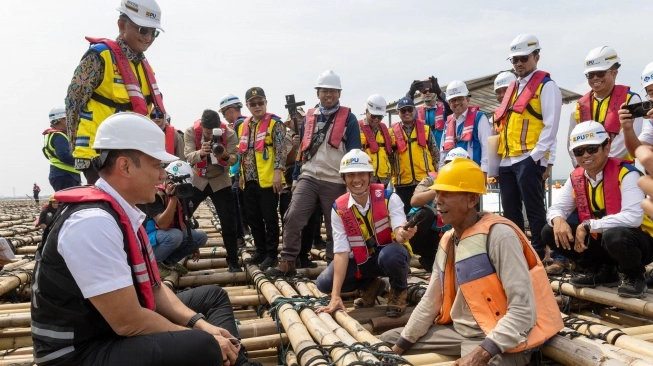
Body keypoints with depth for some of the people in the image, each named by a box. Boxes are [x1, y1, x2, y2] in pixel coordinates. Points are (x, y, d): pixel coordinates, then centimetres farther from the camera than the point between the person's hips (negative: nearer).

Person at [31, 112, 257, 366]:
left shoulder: (124, 213, 4)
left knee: (213, 297, 16)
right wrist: (200, 335, -15)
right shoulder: (93, 223, -25)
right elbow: (128, 322, -26)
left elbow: (153, 288, 8)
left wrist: (199, 323, -6)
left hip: (118, 332, 10)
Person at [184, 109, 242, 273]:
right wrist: (200, 153, -46)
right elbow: (188, 157, -24)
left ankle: (233, 261, 9)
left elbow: (235, 158, -21)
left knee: (228, 223, -4)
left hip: (220, 181, -1)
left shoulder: (229, 133, -14)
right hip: (197, 181, 1)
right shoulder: (191, 132, -13)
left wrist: (225, 156, -44)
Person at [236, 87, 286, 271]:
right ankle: (260, 250, 26)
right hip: (249, 181, 7)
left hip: (268, 179, -7)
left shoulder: (275, 123, -5)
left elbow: (280, 150, -11)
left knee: (270, 218, 0)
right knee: (253, 218, 13)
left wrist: (278, 172, -19)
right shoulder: (243, 126, 15)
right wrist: (242, 174, 19)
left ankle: (271, 254, 11)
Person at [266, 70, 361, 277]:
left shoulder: (348, 119, 0)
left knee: (335, 227, 6)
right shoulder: (309, 117, 12)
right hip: (308, 178, 3)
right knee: (292, 218, -10)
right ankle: (287, 263, 1)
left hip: (335, 182, -3)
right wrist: (295, 178, 13)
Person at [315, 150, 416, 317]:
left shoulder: (388, 198, -18)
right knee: (324, 283, -15)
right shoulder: (339, 209, -13)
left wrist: (403, 234, -58)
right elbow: (341, 252, -17)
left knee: (391, 254, -38)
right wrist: (336, 296, -25)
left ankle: (399, 290, -2)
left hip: (391, 255, -3)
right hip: (362, 261, 3)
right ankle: (370, 285, 13)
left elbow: (399, 234, -30)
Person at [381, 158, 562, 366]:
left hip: (499, 341, -7)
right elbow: (431, 300, 11)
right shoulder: (448, 240, 5)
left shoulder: (498, 235, -21)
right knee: (389, 340, 8)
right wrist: (402, 344, 10)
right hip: (459, 332, 7)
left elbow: (523, 309, -24)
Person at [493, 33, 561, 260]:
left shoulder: (546, 85, 0)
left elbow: (550, 126, -9)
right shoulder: (512, 88, 21)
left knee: (534, 210, -3)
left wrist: (535, 157, -15)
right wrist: (501, 155, 12)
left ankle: (539, 256, 4)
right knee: (510, 212, 11)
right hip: (507, 161, 7)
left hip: (529, 160, -7)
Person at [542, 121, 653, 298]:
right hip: (601, 240, 6)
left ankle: (635, 276, -5)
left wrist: (588, 225, -28)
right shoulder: (576, 177, -1)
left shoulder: (626, 174, -20)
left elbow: (633, 217, -31)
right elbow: (557, 208, 1)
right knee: (550, 233, -7)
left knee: (614, 236, -40)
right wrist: (558, 220, -24)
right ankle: (602, 271, 10)